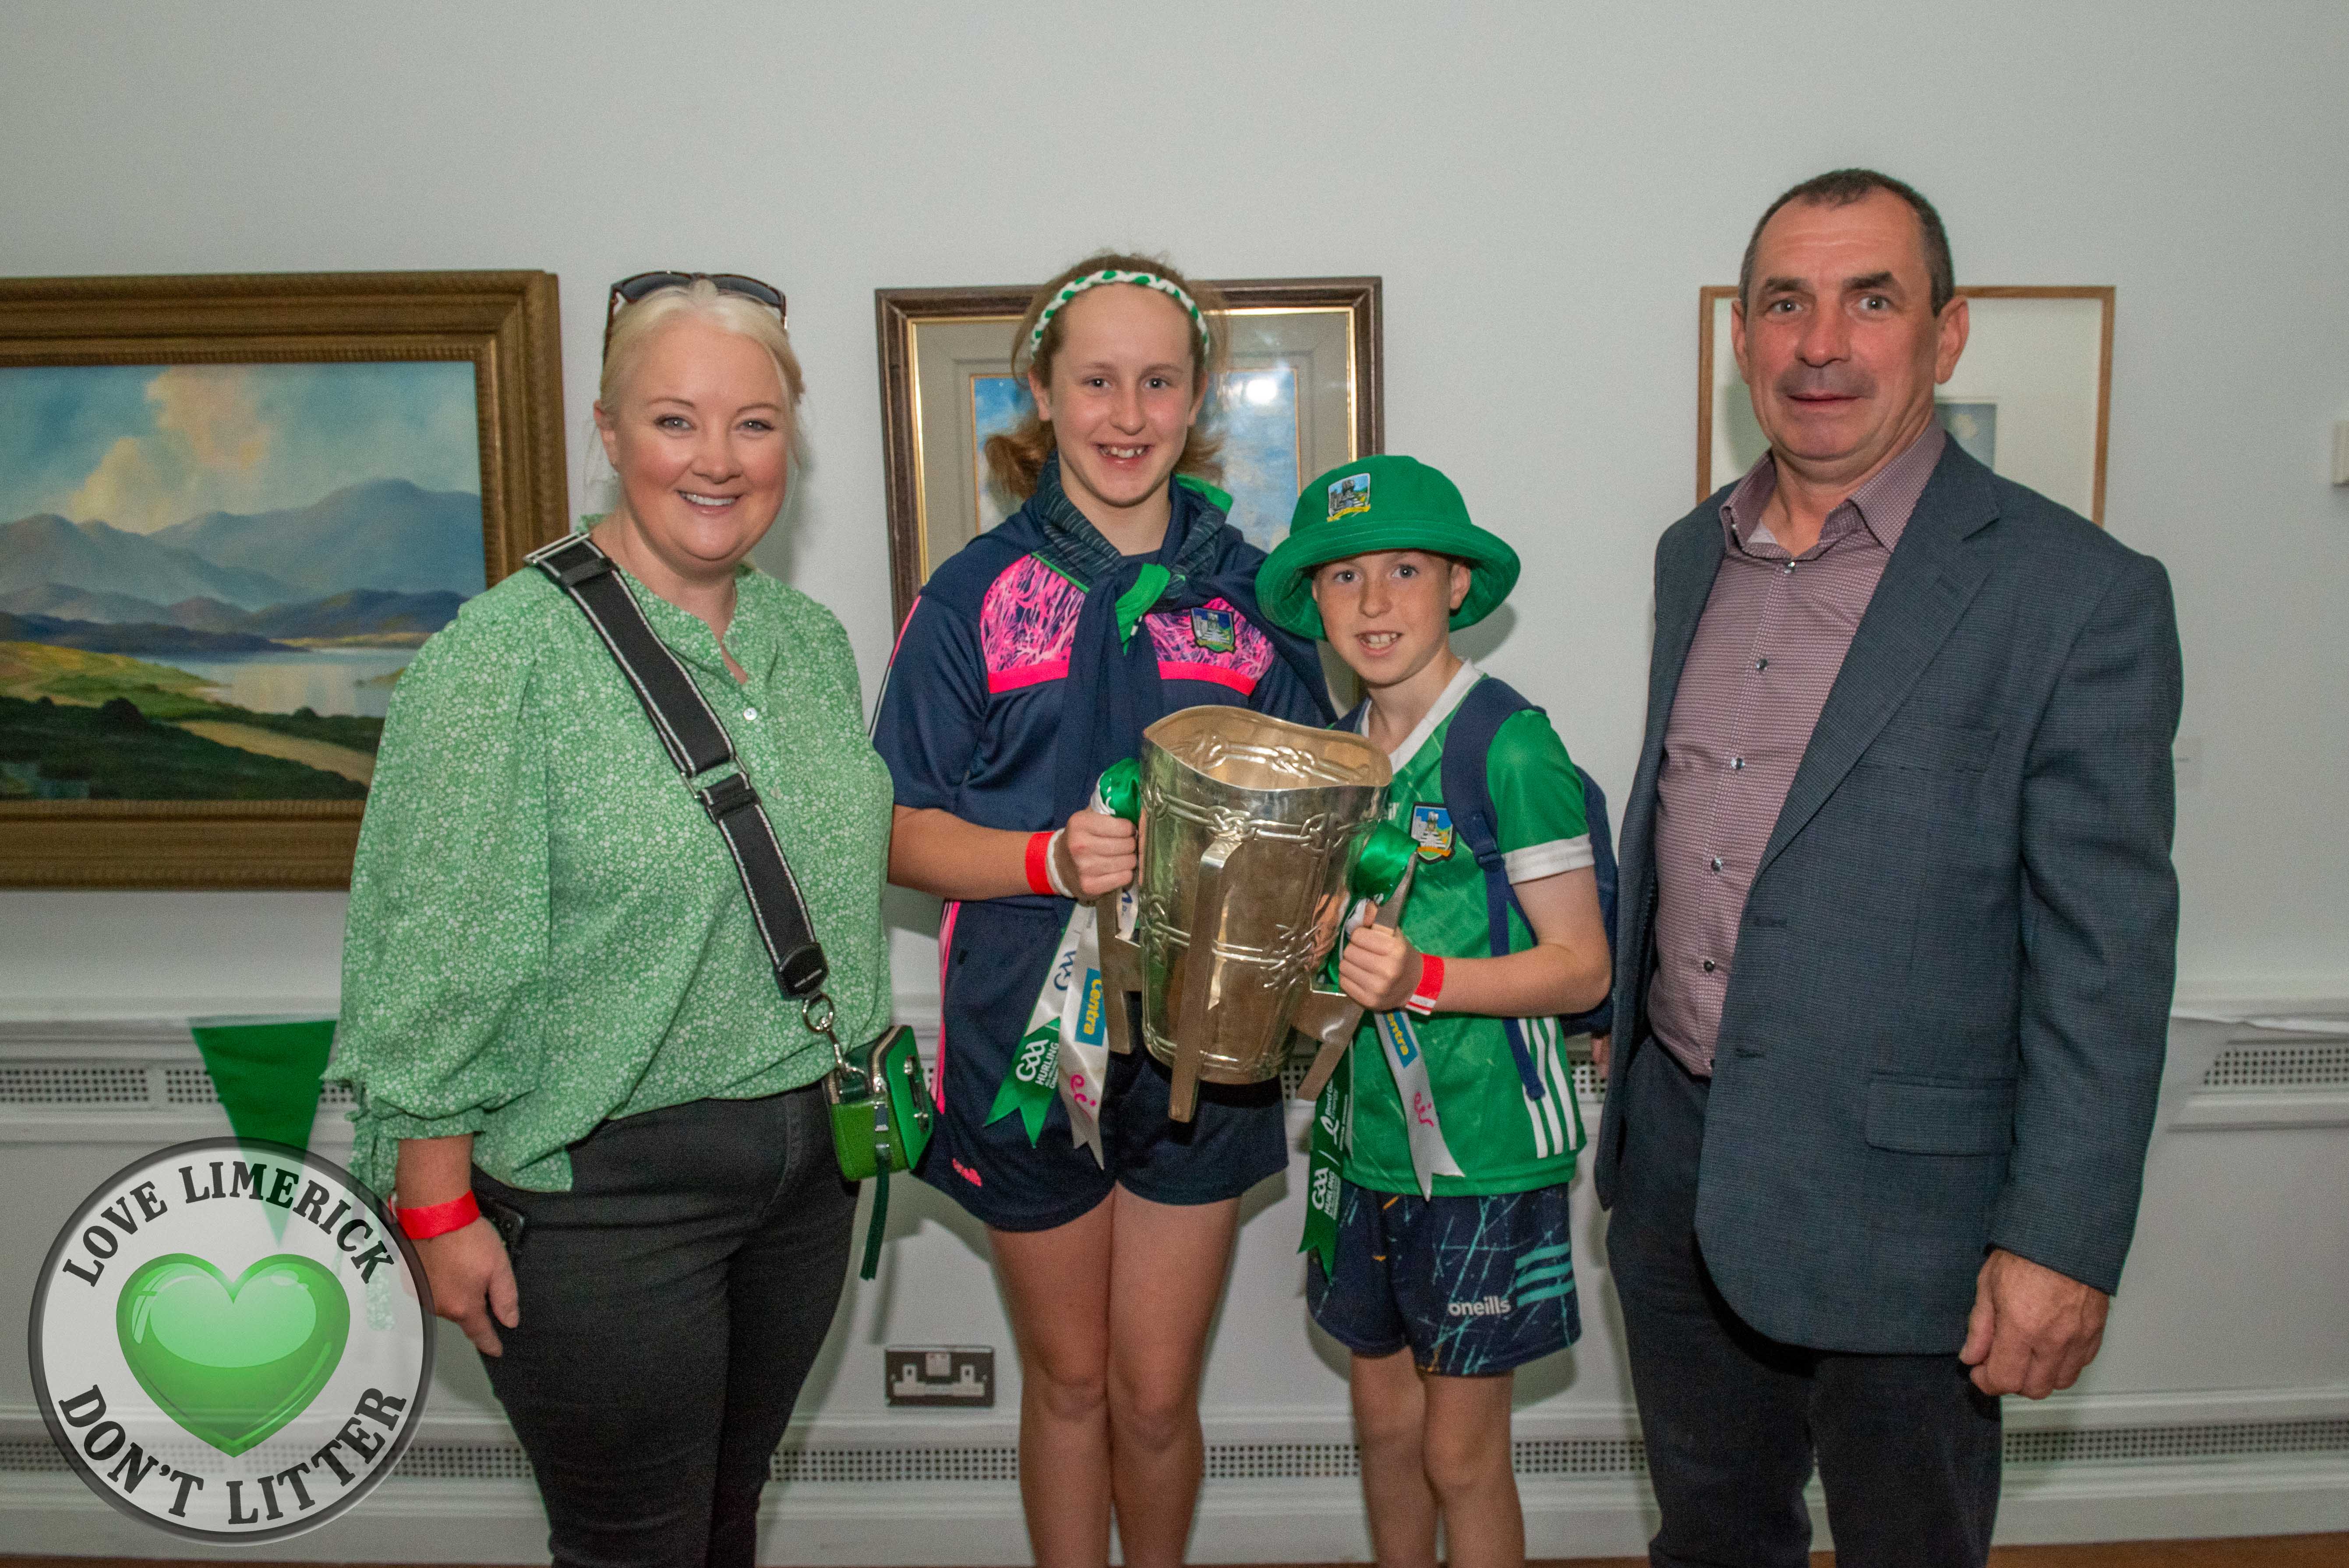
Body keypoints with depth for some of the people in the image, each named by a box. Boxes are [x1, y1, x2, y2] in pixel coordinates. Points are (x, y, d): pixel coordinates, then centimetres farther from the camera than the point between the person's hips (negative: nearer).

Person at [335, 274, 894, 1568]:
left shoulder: (813, 638, 5)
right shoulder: (507, 653, -15)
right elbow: (432, 966, -14)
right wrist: (439, 1211, -13)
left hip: (804, 1163, 6)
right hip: (603, 1194, -5)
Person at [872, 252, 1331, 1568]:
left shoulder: (1249, 595, 3)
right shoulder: (977, 595, -2)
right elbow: (904, 832, -5)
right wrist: (1051, 858, -22)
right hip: (1029, 1032, -1)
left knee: (1156, 1393, 11)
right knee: (1068, 1380, 15)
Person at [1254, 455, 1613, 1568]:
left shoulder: (1510, 745, -15)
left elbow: (1582, 966, -15)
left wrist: (1420, 981, -27)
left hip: (1483, 1142, -6)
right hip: (1366, 1130, 6)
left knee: (1461, 1456, 7)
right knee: (1383, 1422, 19)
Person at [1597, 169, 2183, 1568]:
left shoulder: (2080, 595, -14)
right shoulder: (1695, 554, 6)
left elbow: (2106, 958, -14)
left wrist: (2064, 1244, -16)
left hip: (1897, 1194, -5)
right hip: (1675, 1159, 5)